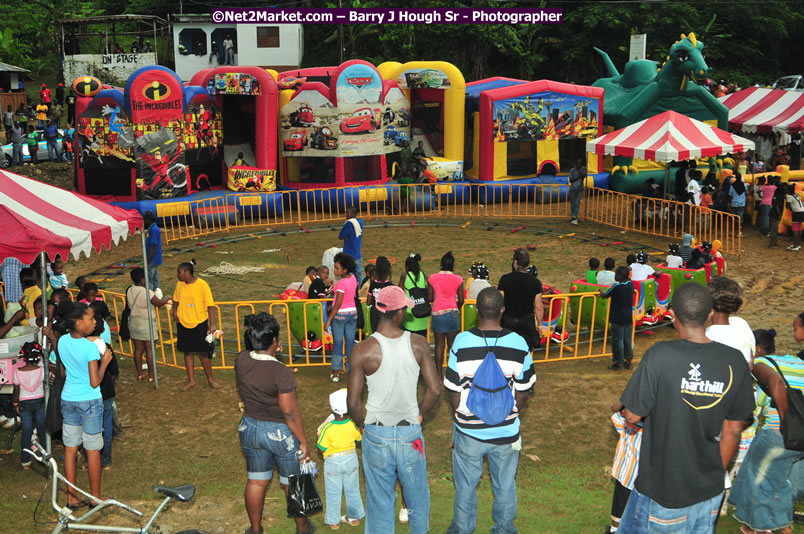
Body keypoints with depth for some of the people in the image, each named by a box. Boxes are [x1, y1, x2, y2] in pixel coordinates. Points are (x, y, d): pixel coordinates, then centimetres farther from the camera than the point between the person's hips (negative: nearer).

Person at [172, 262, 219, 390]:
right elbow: (176, 300, 17)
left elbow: (210, 305, -13)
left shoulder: (202, 284, -15)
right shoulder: (180, 285, -1)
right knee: (188, 352, 10)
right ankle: (191, 380, 22)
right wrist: (175, 311, -1)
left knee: (203, 353, 4)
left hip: (200, 323, -4)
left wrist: (212, 324, -16)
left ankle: (210, 379, 20)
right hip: (183, 323, 4)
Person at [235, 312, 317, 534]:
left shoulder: (241, 361, -11)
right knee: (292, 483, 16)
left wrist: (271, 353, 8)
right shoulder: (281, 372, -28)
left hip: (249, 429, 5)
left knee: (256, 481, 20)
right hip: (280, 433, -5)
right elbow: (290, 412, -22)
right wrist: (303, 441, -13)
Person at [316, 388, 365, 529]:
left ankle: (333, 521, 28)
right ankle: (354, 517, 35)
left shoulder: (328, 428, -28)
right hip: (351, 459, 3)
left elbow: (322, 448, -19)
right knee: (352, 490, 21)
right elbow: (359, 437, 0)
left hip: (333, 462, -3)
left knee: (333, 492, 16)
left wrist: (320, 433, -4)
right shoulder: (353, 425, -19)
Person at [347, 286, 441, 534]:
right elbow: (434, 390, -8)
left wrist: (361, 424, 7)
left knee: (379, 498, 15)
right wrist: (420, 414, 10)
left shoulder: (363, 350, -16)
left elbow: (353, 401, -12)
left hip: (376, 433, -1)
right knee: (417, 494, 22)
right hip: (410, 432, 1)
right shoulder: (418, 344, -12)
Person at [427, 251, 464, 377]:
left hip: (437, 313, 1)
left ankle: (438, 374, 8)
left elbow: (430, 298, 1)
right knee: (452, 345, 9)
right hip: (452, 313, -1)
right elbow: (461, 300, -1)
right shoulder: (458, 279, -2)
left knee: (439, 345, 7)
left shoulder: (432, 278, -1)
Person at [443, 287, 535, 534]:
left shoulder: (462, 342, -18)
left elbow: (454, 393, -11)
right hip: (507, 431, 1)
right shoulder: (519, 344, -14)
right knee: (505, 486, 21)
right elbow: (522, 395, -5)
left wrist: (459, 418, 9)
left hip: (468, 430, -1)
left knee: (466, 485, 19)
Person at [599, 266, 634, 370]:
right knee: (627, 340, 15)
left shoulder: (616, 287, -18)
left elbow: (604, 295, -7)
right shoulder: (630, 284, 1)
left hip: (618, 319, -6)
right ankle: (628, 360, 21)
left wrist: (601, 291, 13)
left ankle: (618, 362, 7)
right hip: (629, 318, 6)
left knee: (617, 341, 2)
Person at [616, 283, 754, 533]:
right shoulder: (734, 361, -7)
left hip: (662, 486, -4)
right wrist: (718, 473, 17)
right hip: (709, 489, 4)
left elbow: (633, 416, -14)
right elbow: (733, 430, 2)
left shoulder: (660, 356, -20)